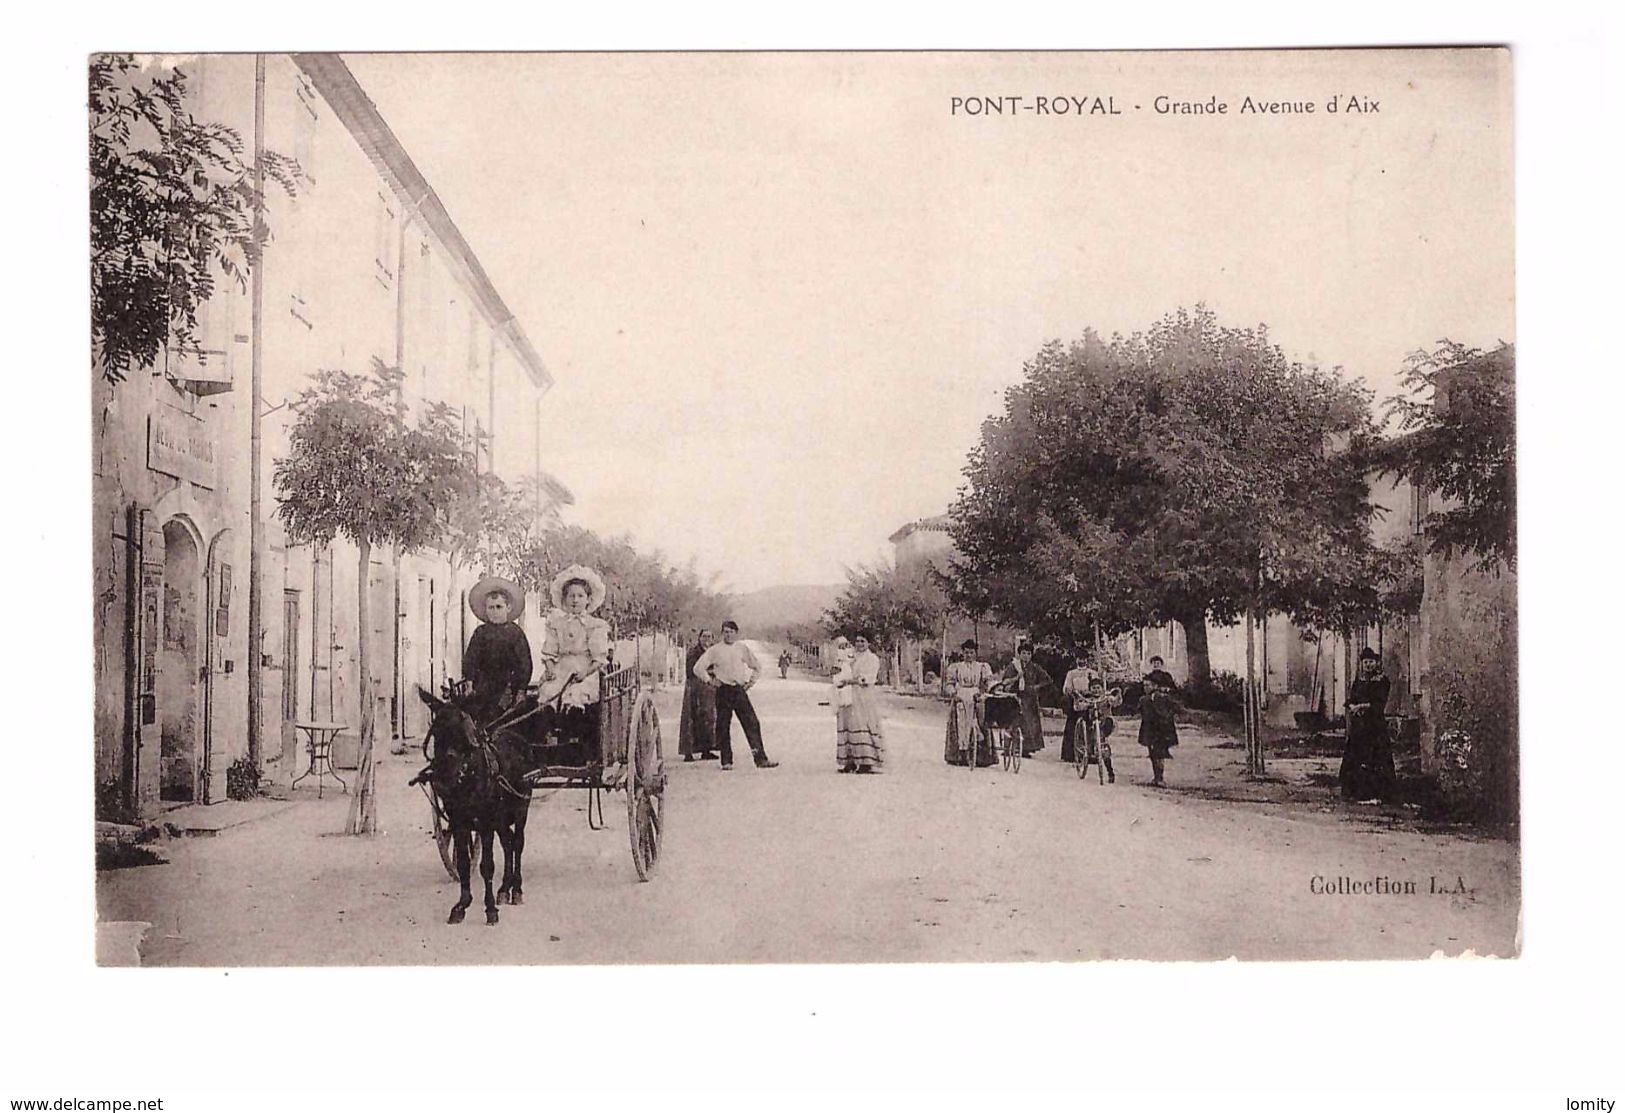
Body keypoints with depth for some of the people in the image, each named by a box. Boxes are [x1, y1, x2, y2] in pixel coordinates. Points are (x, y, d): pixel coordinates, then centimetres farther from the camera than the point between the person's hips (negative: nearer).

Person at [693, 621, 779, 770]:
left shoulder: (742, 648, 10)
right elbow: (698, 668, 4)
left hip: (740, 690, 1)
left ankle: (761, 758, -7)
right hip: (723, 691, -1)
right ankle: (726, 761, 9)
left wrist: (750, 682, 10)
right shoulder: (715, 650, 4)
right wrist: (709, 680, -3)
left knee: (752, 723, -6)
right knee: (723, 726, 0)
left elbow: (757, 667, 21)